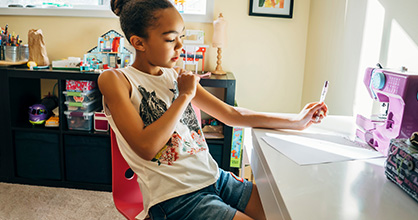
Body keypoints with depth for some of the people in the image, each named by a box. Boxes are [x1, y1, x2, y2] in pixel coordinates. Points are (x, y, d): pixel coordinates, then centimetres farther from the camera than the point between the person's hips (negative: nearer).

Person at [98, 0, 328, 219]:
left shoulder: (176, 76, 9)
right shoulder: (114, 79, -6)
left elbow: (231, 114, 14)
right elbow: (146, 147, -19)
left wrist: (295, 122, 14)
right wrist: (185, 96, -11)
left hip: (214, 177, 6)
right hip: (175, 197, -6)